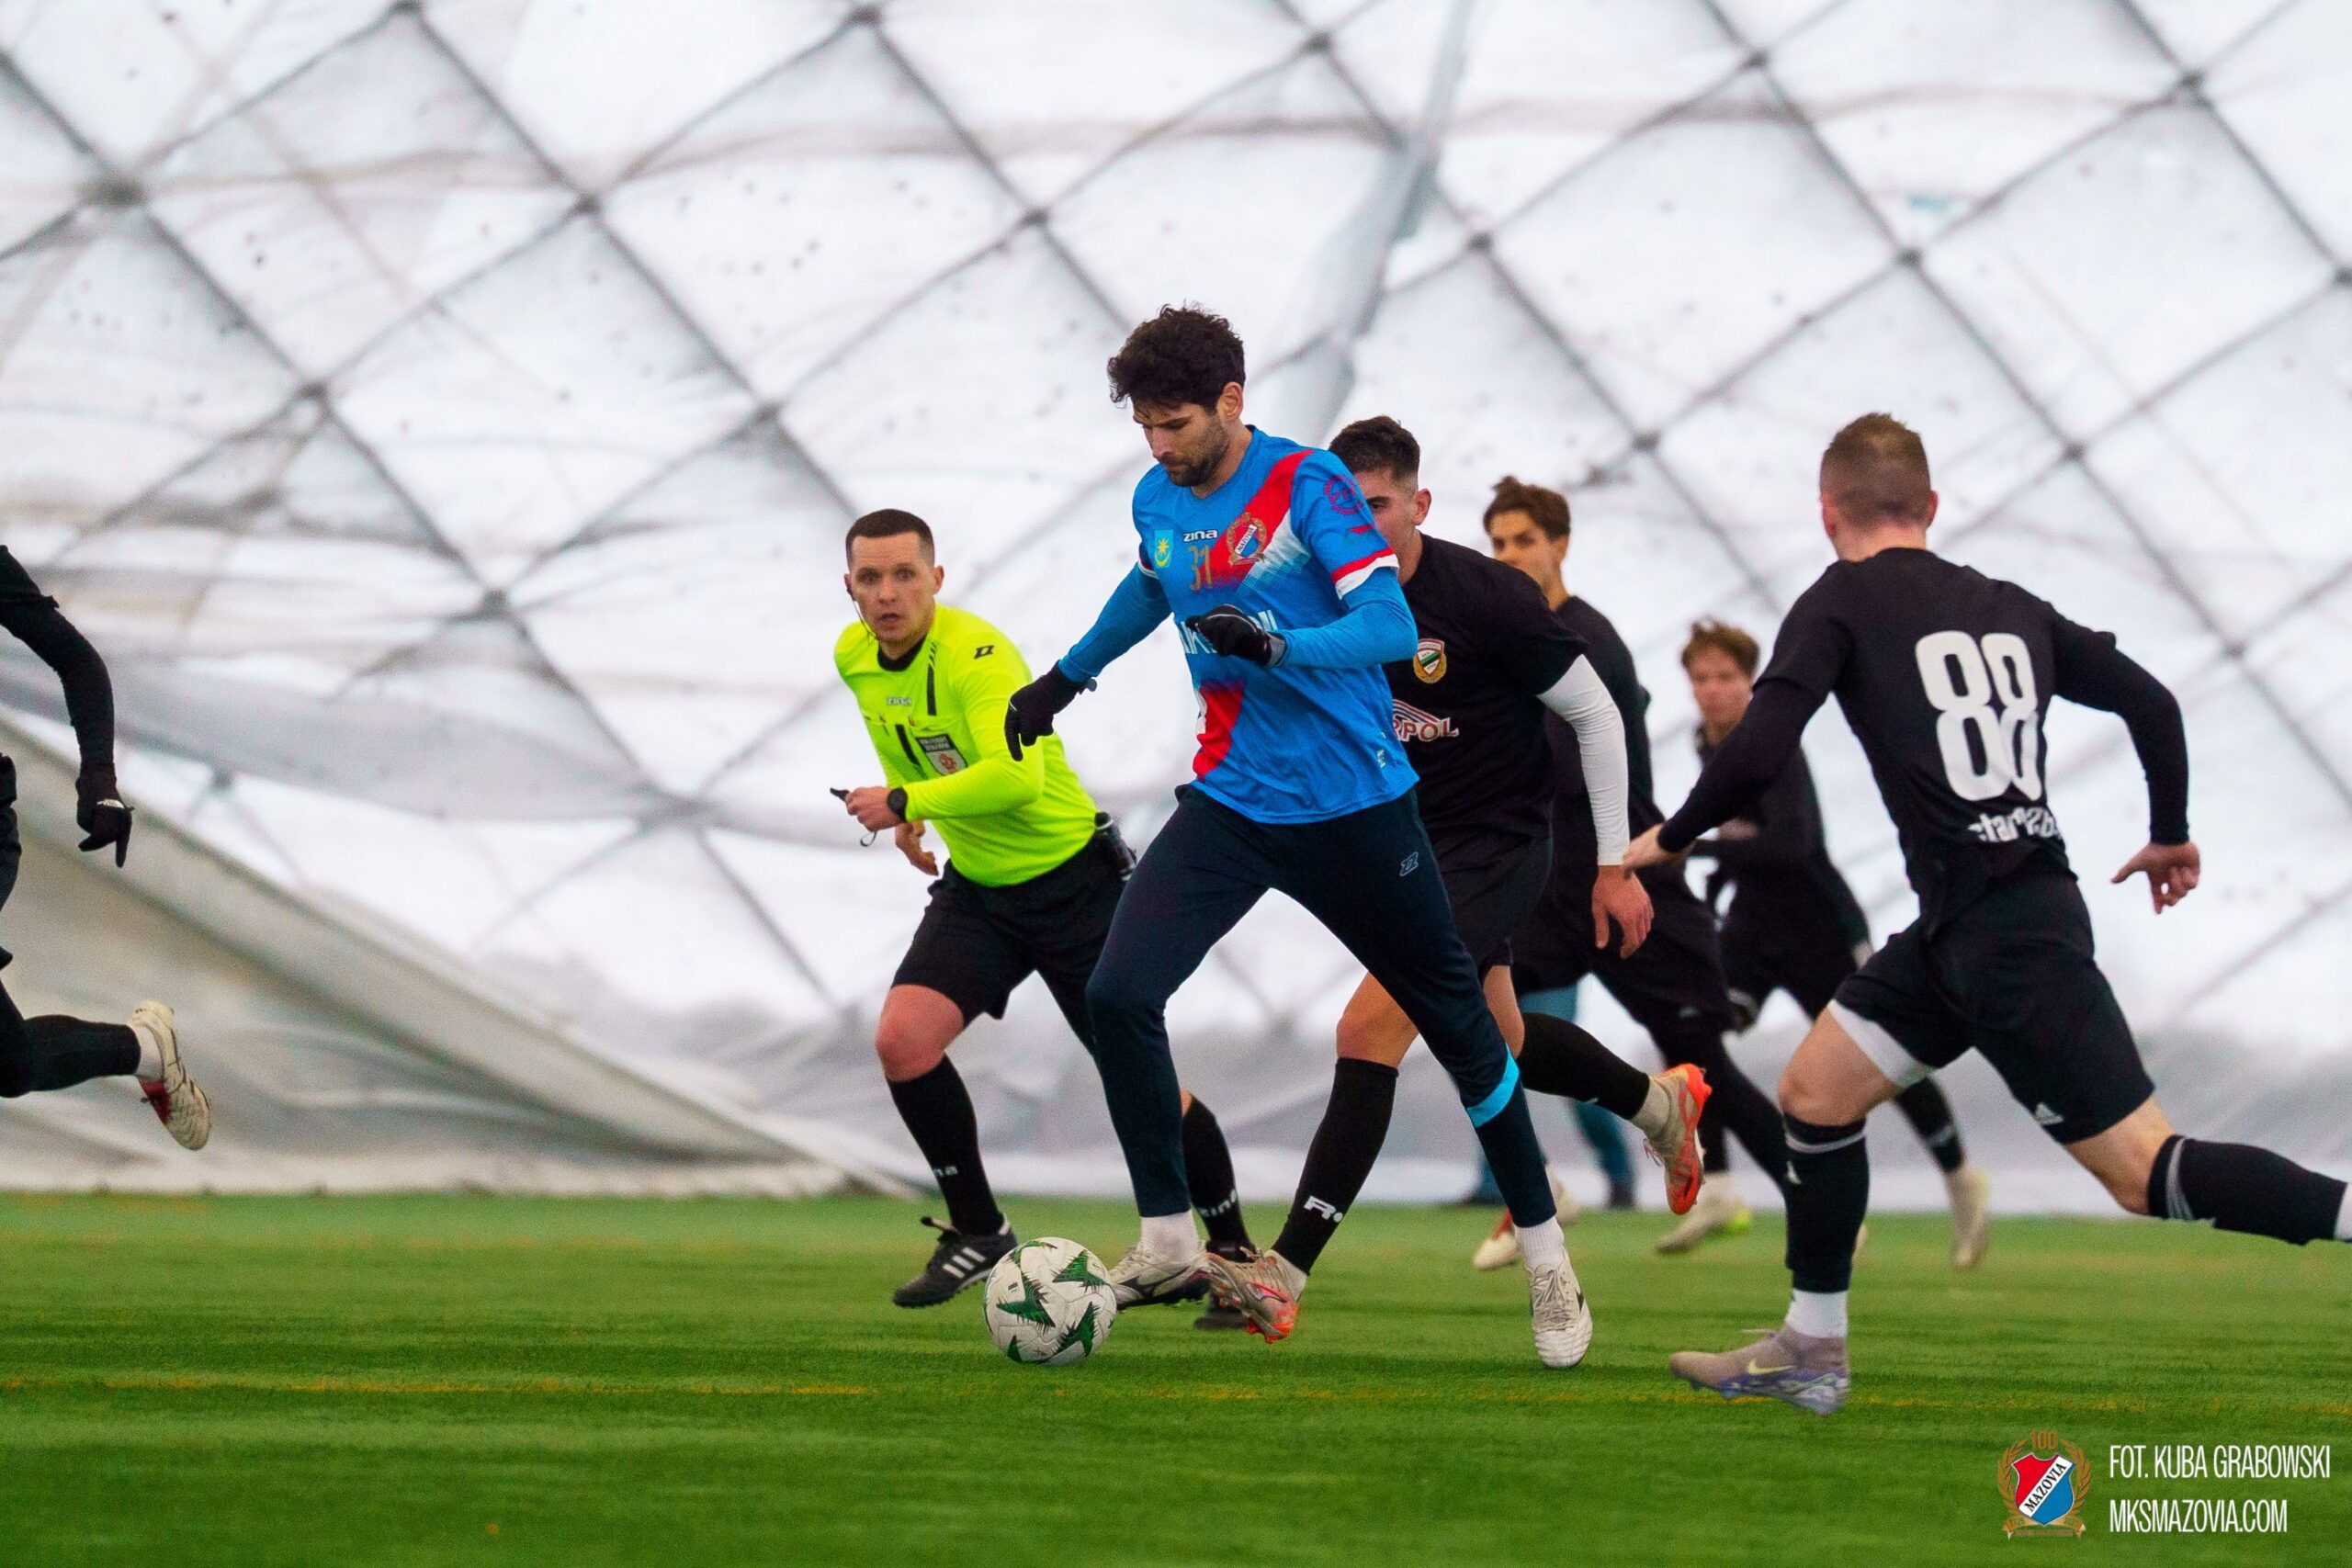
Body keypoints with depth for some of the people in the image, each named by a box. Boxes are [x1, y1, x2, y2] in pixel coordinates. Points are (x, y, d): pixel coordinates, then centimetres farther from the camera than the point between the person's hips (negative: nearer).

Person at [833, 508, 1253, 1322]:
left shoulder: (975, 653, -26)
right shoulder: (854, 657, -2)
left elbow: (1017, 775, -40)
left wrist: (905, 803, -33)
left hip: (1074, 879, -6)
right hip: (976, 888, 6)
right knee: (901, 1039, -15)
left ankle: (1232, 1251, 17)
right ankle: (978, 1232, 1)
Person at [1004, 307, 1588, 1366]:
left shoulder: (1307, 484, -14)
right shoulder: (1157, 504, 4)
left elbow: (1391, 624, -23)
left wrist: (1274, 643, -38)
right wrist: (1067, 677, 37)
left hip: (1357, 808, -4)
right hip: (1232, 803, 4)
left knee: (1459, 1029, 6)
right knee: (1119, 995, -16)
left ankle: (1547, 1265, 22)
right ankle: (1168, 1246, -4)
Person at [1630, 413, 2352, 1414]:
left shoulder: (1843, 601, -4)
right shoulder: (2009, 607, 14)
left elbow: (1759, 750, -15)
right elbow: (2149, 702, 18)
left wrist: (1672, 837, 3)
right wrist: (2172, 836, 34)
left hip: (2004, 939, -8)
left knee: (2147, 1172, -8)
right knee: (1815, 1089, 16)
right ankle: (1809, 1352, 22)